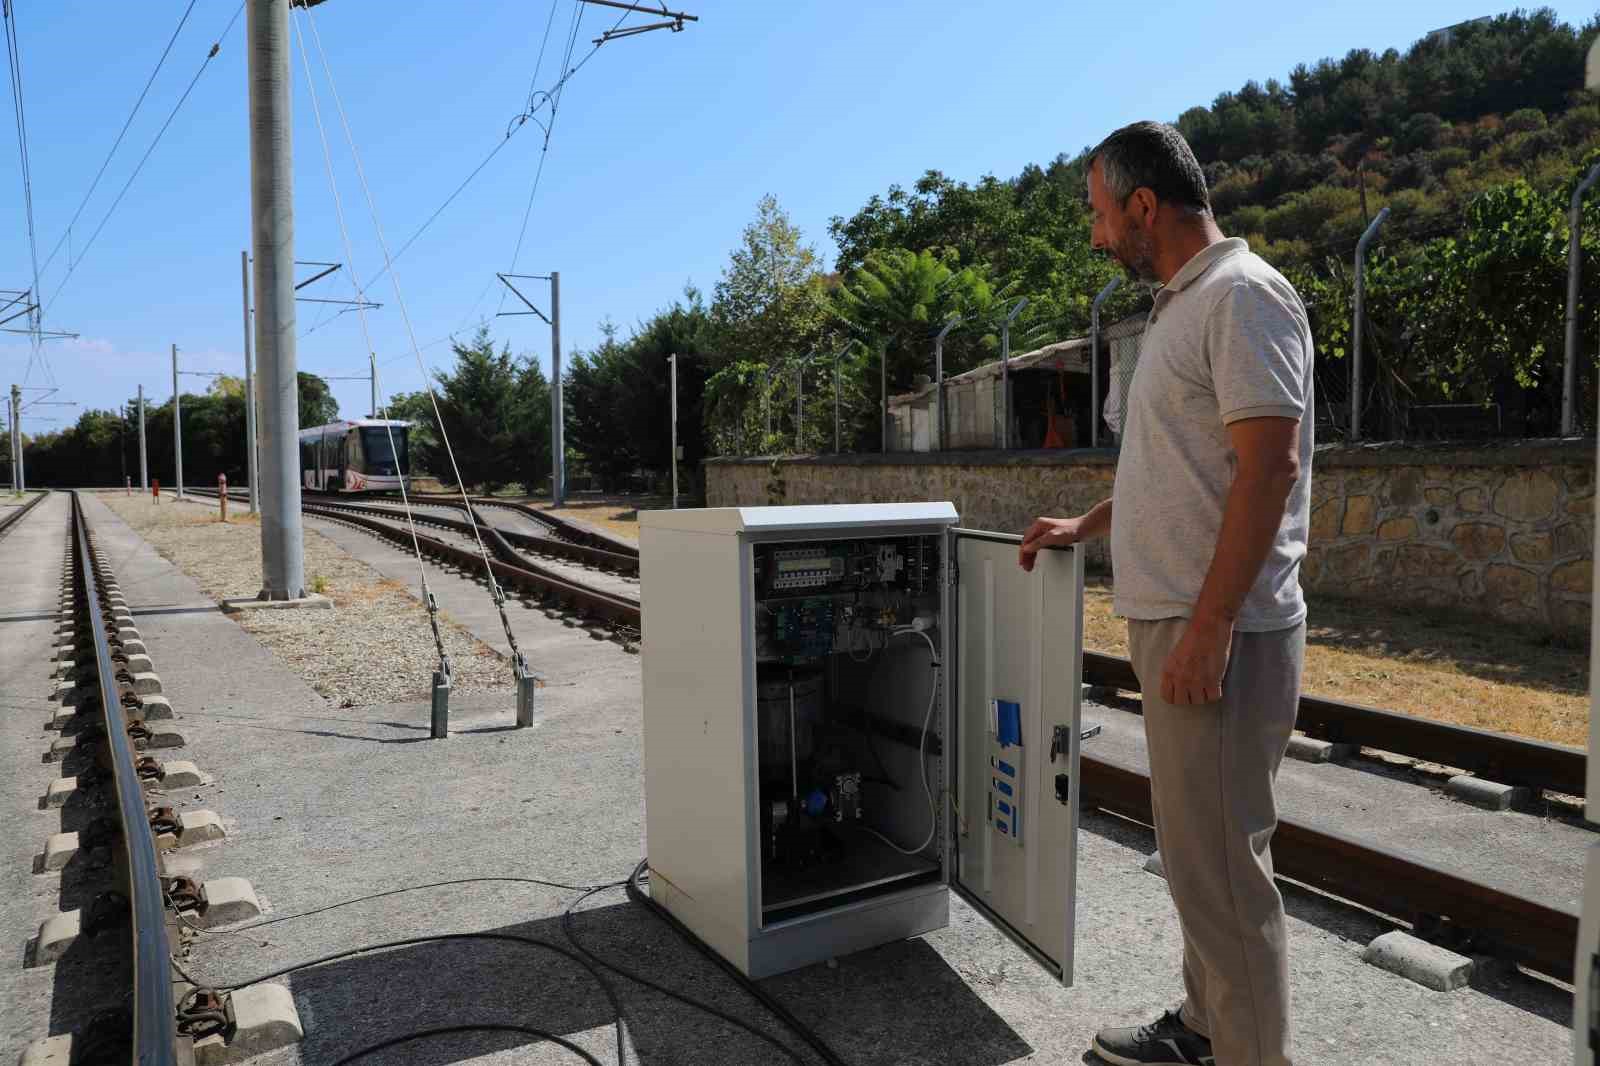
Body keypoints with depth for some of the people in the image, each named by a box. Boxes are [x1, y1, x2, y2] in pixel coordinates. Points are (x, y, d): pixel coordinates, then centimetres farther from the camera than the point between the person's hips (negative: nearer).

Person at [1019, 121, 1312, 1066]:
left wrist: (1209, 627, -24)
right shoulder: (1185, 303, 18)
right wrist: (1086, 526, 24)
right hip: (1174, 625, 10)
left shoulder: (1242, 296, -12)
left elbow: (1270, 466, -21)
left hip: (1219, 634, -10)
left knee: (1217, 861, -3)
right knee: (1198, 848, 18)